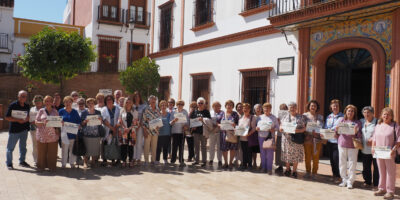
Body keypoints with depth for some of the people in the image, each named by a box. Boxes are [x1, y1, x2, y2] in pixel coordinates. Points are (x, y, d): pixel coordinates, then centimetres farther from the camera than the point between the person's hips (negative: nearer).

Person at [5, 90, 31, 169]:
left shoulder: (27, 106, 7)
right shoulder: (13, 105, -8)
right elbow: (7, 117, -9)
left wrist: (26, 119, -7)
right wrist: (17, 120, -19)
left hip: (24, 129, 5)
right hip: (14, 129, -5)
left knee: (23, 147, 14)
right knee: (10, 147, 2)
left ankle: (22, 161, 27)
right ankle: (9, 163, 14)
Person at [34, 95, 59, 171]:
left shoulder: (55, 111, 10)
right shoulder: (41, 111, 7)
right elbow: (36, 122, 3)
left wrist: (57, 128, -8)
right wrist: (43, 123, -16)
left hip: (53, 135, 1)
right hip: (42, 135, 0)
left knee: (52, 152, 2)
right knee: (42, 151, 3)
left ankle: (52, 166, 12)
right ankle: (41, 166, 15)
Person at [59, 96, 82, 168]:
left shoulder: (75, 112, 9)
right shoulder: (61, 111, 6)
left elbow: (79, 121, 10)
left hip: (73, 133, 1)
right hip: (64, 133, -1)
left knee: (73, 149, 6)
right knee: (64, 149, 0)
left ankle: (72, 163, 18)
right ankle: (63, 163, 11)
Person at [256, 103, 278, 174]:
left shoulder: (273, 117, 8)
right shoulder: (260, 117, 13)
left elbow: (277, 126, 6)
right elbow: (257, 126, 13)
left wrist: (273, 129, -14)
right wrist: (257, 128, -9)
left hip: (270, 136, -2)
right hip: (261, 136, 2)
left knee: (270, 152, -5)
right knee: (262, 152, 6)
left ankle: (269, 168, 1)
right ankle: (263, 167, 15)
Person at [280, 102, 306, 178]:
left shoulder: (301, 117, 4)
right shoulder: (285, 117, 13)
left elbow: (304, 128, -2)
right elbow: (281, 126, 12)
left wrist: (298, 130, -20)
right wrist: (282, 129, -11)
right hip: (286, 139, 2)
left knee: (296, 155, 0)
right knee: (287, 154, 6)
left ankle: (294, 171, 13)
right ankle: (287, 169, 21)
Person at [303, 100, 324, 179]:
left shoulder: (320, 117, 8)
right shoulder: (305, 115, 6)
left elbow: (322, 127, 0)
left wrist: (316, 132, -18)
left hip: (317, 139, 0)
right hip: (307, 139, 0)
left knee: (315, 157, 2)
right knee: (307, 157, 4)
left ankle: (314, 173, 13)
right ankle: (307, 172, 18)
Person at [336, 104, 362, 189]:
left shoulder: (357, 122, 3)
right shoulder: (342, 121, 10)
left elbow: (360, 136, 0)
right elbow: (338, 134, 14)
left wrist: (356, 132, -21)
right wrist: (336, 130, -7)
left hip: (352, 145, -3)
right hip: (342, 144, 3)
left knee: (352, 164, -1)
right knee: (342, 163, 8)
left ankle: (350, 181, 8)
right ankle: (344, 180, 20)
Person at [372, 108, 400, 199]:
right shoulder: (378, 125, 14)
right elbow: (374, 138, 19)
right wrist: (373, 147, 6)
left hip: (389, 154, -5)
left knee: (390, 172, 0)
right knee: (381, 171, 13)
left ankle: (390, 191, 7)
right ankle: (382, 189, 22)